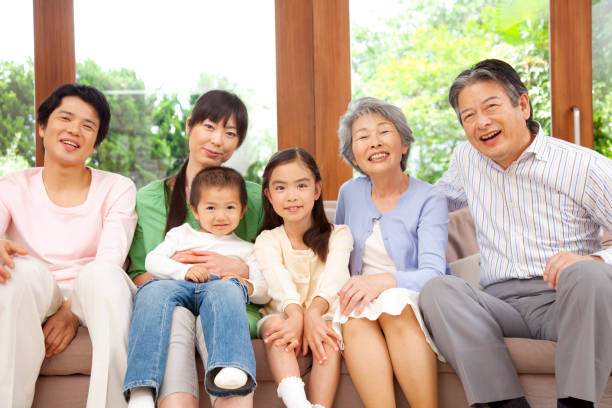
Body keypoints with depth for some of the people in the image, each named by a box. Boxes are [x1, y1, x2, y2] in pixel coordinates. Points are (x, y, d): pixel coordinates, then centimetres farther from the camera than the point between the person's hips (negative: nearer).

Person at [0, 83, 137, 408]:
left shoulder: (117, 189, 8)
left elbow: (110, 260, -8)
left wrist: (72, 311, -25)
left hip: (93, 302, -1)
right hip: (32, 303, 1)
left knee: (102, 273, -34)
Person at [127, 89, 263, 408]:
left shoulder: (253, 197, 17)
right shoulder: (149, 198, 18)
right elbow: (139, 275, 10)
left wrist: (237, 269, -9)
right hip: (167, 306, 1)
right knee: (175, 309, -36)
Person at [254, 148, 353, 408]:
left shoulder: (338, 235, 8)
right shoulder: (267, 240, 8)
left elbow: (333, 278, -12)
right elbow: (279, 279, -14)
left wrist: (313, 313, -35)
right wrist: (298, 315, -36)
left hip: (324, 316, 0)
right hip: (283, 315, 0)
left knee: (329, 332, -32)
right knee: (275, 324, -32)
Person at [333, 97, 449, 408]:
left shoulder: (429, 200, -4)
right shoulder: (350, 193, 9)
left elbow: (433, 273, -16)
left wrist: (384, 281, -35)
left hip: (416, 303, -3)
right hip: (363, 298, 3)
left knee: (394, 305, -36)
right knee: (356, 315, -32)